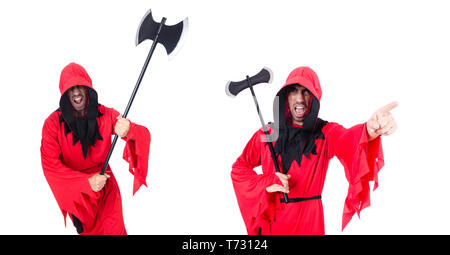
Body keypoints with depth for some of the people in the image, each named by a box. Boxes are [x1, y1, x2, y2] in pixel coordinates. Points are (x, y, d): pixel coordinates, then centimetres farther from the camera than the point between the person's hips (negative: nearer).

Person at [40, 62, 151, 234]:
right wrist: (87, 181, -33)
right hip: (76, 192, 0)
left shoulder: (106, 115, -14)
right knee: (88, 231, 17)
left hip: (106, 185, 0)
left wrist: (128, 131, -46)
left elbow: (144, 135, -20)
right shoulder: (53, 123, -17)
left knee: (114, 230, -5)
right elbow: (50, 165, -21)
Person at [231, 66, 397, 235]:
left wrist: (370, 130, -54)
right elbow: (239, 168, 5)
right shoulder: (267, 134, -1)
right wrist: (265, 183, -14)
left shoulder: (326, 133, -6)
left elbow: (348, 141, -30)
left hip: (308, 221, -1)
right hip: (269, 218, 1)